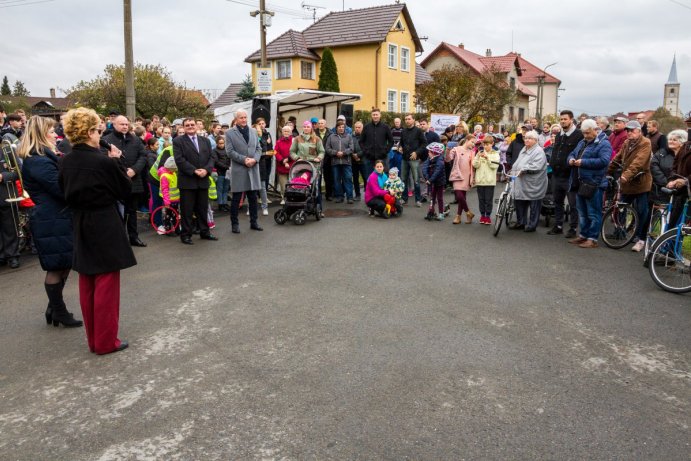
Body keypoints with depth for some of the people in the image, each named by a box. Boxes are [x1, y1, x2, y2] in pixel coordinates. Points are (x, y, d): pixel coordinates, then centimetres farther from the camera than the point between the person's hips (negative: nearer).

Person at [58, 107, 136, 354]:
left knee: (87, 285, 14)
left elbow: (65, 191, 9)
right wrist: (117, 161, -1)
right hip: (105, 227, -6)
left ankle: (93, 339, 25)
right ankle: (106, 341, 11)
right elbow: (125, 189, -7)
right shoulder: (104, 162, -18)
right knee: (107, 284, 3)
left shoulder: (66, 162, 0)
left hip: (80, 227, 7)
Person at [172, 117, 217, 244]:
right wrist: (194, 171, -17)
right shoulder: (178, 141, -1)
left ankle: (204, 231, 23)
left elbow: (211, 157, 7)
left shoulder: (205, 140, 14)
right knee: (187, 209, 1)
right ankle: (186, 234, 10)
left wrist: (206, 169, -11)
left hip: (203, 180, 4)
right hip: (187, 181, -4)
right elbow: (179, 160, -11)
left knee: (203, 208, 12)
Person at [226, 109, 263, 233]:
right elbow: (230, 151, -8)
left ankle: (253, 222, 19)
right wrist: (244, 159, -16)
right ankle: (234, 223, 11)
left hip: (253, 169, 4)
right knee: (236, 198, 2)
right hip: (238, 169, -4)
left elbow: (259, 148, 10)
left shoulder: (253, 132, 14)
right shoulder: (229, 133, 0)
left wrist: (254, 159, -9)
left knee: (253, 197, 9)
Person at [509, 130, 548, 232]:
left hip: (533, 184, -8)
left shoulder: (539, 151, -10)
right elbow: (517, 163, 23)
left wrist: (523, 170, -24)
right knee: (519, 203, 13)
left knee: (533, 205, 3)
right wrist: (513, 171, 8)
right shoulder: (523, 150, 18)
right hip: (521, 183, 8)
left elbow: (536, 166, -23)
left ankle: (532, 225, 13)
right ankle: (520, 223, 26)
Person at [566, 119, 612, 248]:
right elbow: (572, 153, 24)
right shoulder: (582, 142, 16)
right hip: (581, 183, 9)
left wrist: (583, 162, -24)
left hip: (594, 184, -9)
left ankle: (592, 239, 3)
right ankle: (583, 235, 27)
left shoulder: (603, 144, -11)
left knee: (593, 213, -2)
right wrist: (571, 159, 0)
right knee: (582, 212, 16)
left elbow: (603, 161, -24)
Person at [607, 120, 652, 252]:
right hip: (627, 182, 7)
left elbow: (638, 162, -25)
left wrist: (627, 174, -36)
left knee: (641, 212, -1)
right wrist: (607, 171, 6)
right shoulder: (626, 143, 12)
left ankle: (640, 239, 6)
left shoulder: (645, 143, -12)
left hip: (640, 183, -7)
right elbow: (617, 159, 14)